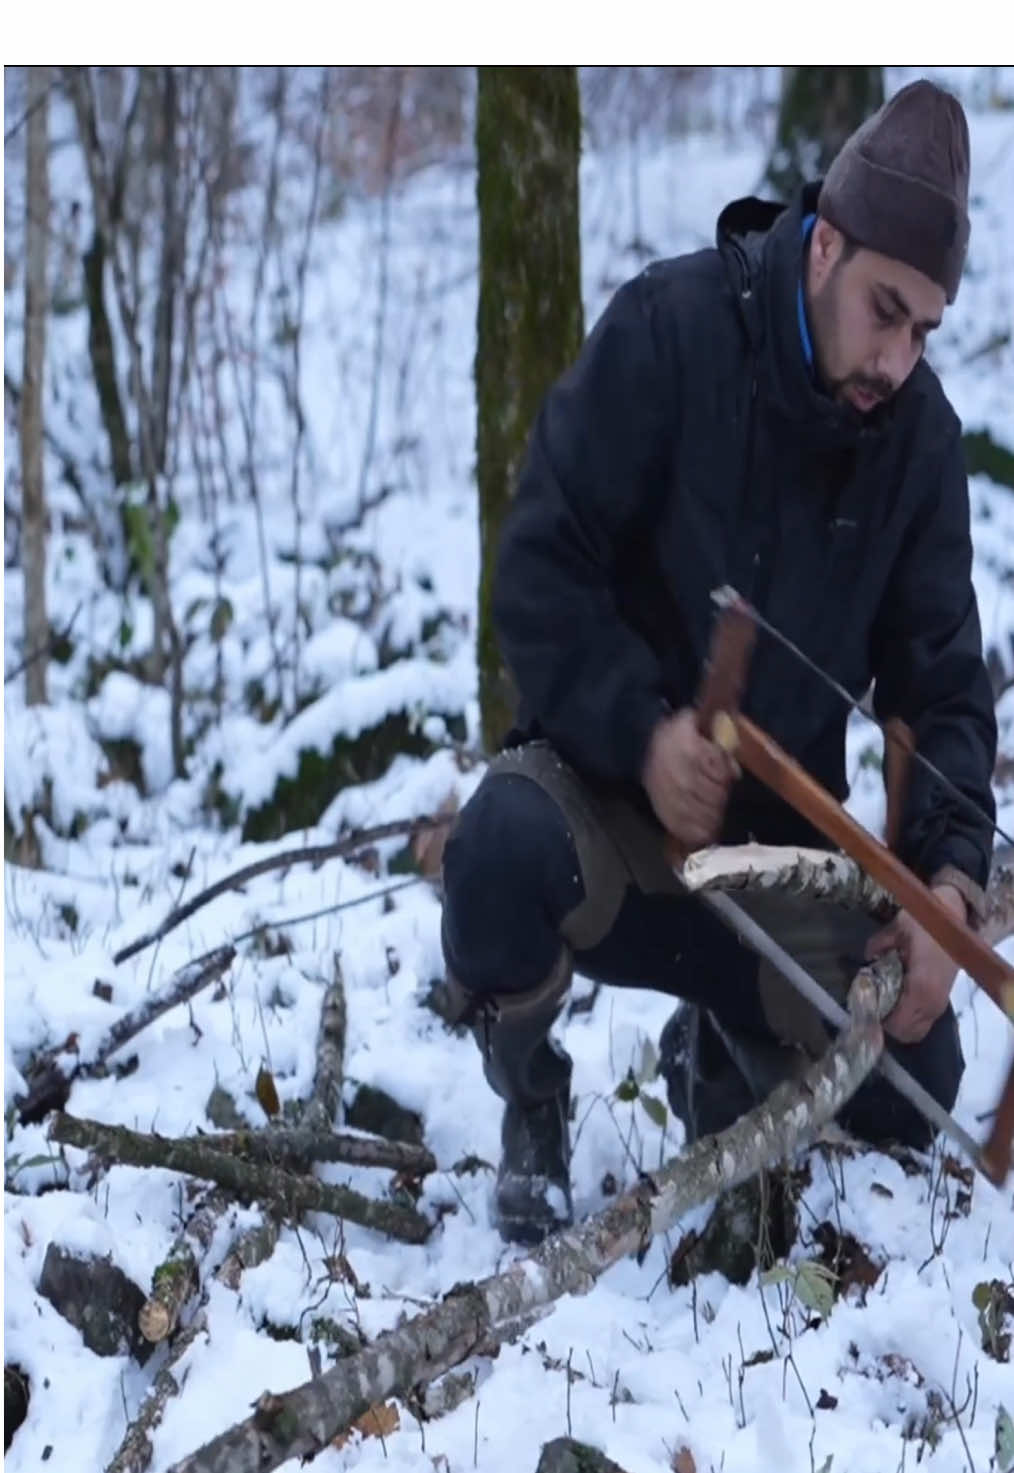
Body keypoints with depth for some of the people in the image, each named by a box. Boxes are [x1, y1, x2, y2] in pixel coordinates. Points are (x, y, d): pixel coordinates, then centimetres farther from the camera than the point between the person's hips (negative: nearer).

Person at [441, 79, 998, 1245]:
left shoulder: (920, 432, -3)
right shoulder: (668, 329, -15)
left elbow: (941, 679, 0)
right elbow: (538, 572, -15)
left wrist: (948, 871, -16)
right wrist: (641, 732, -28)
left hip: (778, 836, 4)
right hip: (612, 783, -3)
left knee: (907, 1090, -15)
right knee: (505, 845, -39)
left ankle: (719, 1056, 21)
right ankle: (529, 1106, -6)